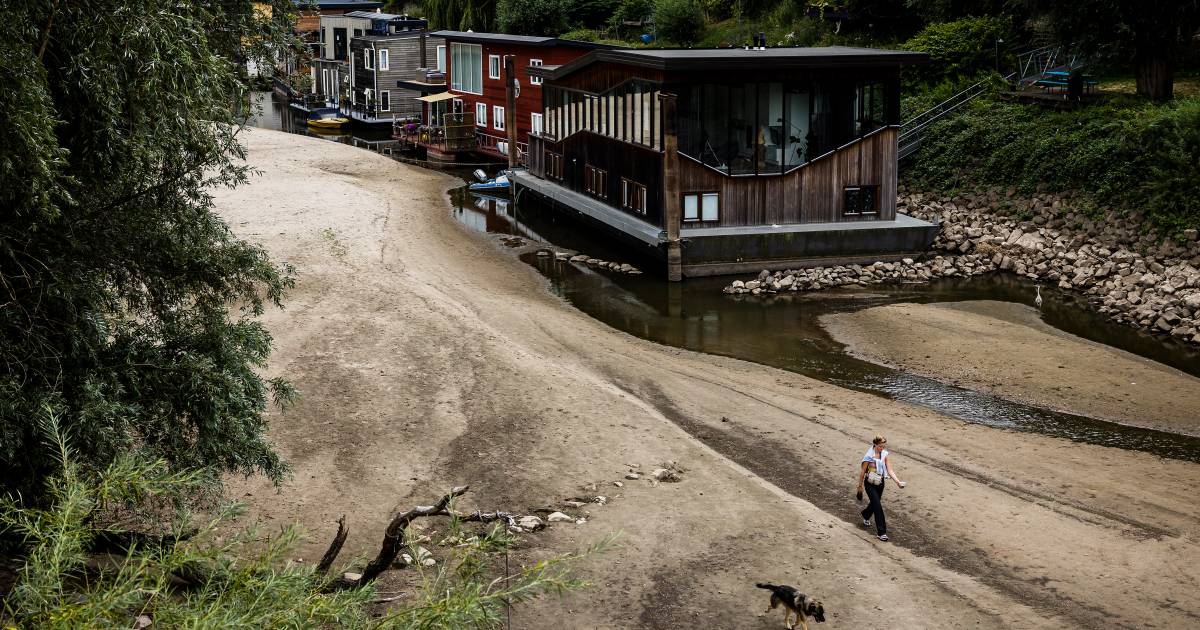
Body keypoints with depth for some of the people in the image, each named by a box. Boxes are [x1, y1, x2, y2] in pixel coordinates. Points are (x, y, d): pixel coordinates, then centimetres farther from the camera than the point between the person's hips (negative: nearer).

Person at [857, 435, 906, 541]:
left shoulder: (884, 455, -5)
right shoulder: (869, 457, -21)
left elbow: (890, 470, -9)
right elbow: (862, 472, -12)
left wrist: (898, 481, -23)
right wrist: (860, 486, -6)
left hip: (880, 483, 6)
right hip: (870, 484, -6)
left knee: (875, 503, 23)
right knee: (878, 506, -11)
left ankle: (866, 516, 56)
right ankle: (881, 532, -7)